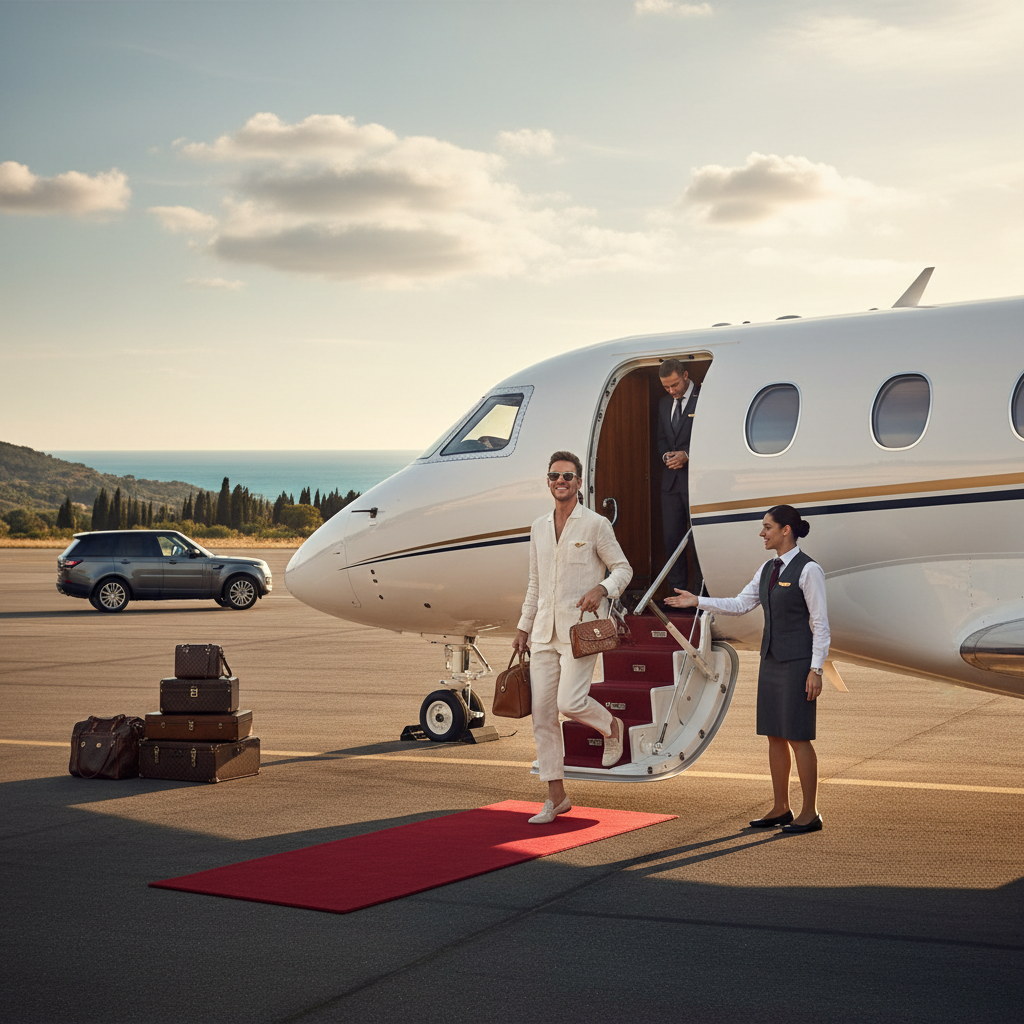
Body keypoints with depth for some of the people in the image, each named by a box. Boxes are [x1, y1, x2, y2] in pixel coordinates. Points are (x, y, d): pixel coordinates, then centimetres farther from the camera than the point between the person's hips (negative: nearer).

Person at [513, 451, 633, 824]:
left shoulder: (596, 525, -2)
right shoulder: (539, 528, 14)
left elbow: (623, 568, 1)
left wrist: (601, 588, -18)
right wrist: (523, 627, 17)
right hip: (544, 631, 5)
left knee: (570, 701, -19)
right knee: (542, 713, 1)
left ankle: (611, 726, 17)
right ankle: (556, 797, 9)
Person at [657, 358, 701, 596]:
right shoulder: (664, 403, 16)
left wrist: (687, 455, -16)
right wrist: (667, 455, 2)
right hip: (671, 479, 6)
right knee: (671, 536, 6)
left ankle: (701, 592, 1)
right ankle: (677, 591, 13)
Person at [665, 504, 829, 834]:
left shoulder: (808, 569, -12)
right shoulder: (768, 568, 12)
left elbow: (820, 622, -13)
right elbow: (740, 605, 14)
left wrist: (816, 670, -17)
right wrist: (698, 602, 7)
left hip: (798, 661, -8)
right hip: (771, 659, 8)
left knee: (798, 736, -5)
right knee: (774, 735, 9)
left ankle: (810, 813, 4)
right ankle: (780, 808, 17)